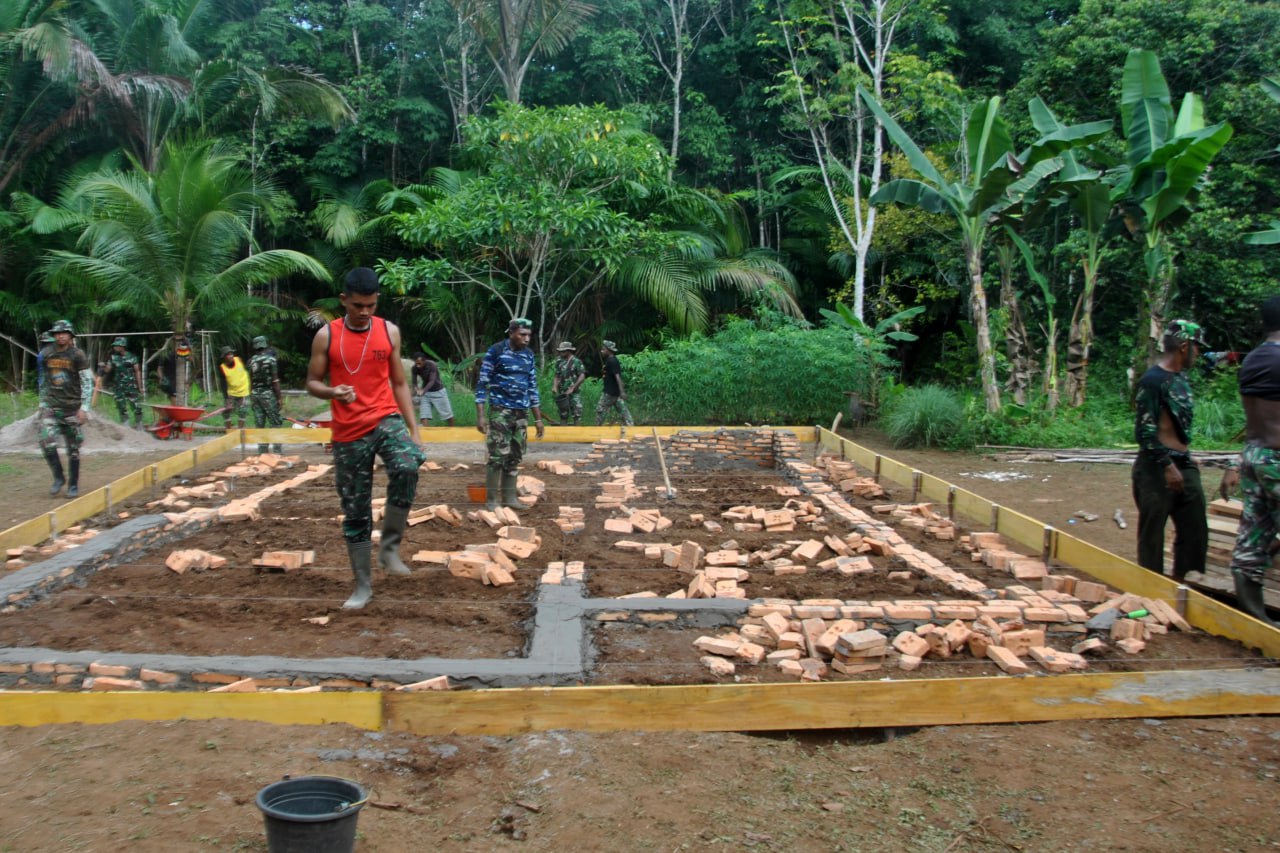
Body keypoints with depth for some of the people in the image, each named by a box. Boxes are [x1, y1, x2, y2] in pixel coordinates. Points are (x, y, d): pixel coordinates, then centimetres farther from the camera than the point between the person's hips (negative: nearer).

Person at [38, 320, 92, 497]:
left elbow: (87, 382, -8)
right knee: (47, 442, -15)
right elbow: (43, 380, 18)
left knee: (73, 449, 3)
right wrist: (42, 402, 17)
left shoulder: (78, 355, -6)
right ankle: (58, 477, 3)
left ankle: (73, 485, 15)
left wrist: (84, 407, -14)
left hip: (72, 406, -2)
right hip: (51, 405, 2)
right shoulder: (46, 354, 6)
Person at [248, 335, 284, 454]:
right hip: (268, 394, -5)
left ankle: (262, 452, 9)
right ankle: (277, 451, -4)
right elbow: (275, 380, -12)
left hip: (255, 394, 5)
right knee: (275, 424, 0)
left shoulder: (251, 361, 7)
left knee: (259, 425, 8)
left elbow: (250, 381, 11)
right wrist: (280, 397, -8)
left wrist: (251, 397, 19)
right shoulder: (270, 359, -9)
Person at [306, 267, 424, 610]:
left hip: (386, 419, 0)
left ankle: (390, 546, -14)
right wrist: (334, 392, -19)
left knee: (407, 467, -32)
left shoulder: (389, 332, 4)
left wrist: (414, 430, 4)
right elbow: (312, 383, 5)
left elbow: (399, 384, 10)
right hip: (348, 432, 0)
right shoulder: (326, 336, 0)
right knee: (355, 513, 6)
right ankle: (362, 585, 19)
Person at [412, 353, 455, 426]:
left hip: (438, 391, -3)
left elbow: (432, 381, -38)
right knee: (424, 415, -13)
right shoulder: (415, 368, -15)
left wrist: (423, 391, -54)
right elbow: (414, 382, -12)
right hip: (425, 393, 3)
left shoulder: (432, 365, -28)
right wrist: (416, 389, -35)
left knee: (447, 414, 9)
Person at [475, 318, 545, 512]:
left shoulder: (528, 354, 10)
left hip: (522, 413, 5)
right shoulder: (495, 351, -7)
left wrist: (538, 418, 14)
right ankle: (491, 500, 1)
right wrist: (480, 415, -13)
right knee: (498, 456, -8)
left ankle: (509, 497, 16)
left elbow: (532, 387, 15)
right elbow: (482, 383, -7)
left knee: (515, 456, 7)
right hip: (500, 411, -5)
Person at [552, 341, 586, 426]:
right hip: (562, 393, 5)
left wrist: (572, 388, -15)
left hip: (574, 393, -5)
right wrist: (554, 387, -4)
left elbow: (582, 377, -11)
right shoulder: (559, 362, 8)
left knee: (576, 414, -5)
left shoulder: (576, 361, -7)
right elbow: (557, 377, 14)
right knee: (563, 415, 9)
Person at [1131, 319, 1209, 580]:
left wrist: (1185, 463, 19)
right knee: (1152, 534, 2)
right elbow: (1145, 430, -19)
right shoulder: (1153, 380, -14)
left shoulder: (1181, 377, 13)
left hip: (1184, 464, 9)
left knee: (1195, 531, 12)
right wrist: (1167, 466, -19)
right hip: (1157, 468, -9)